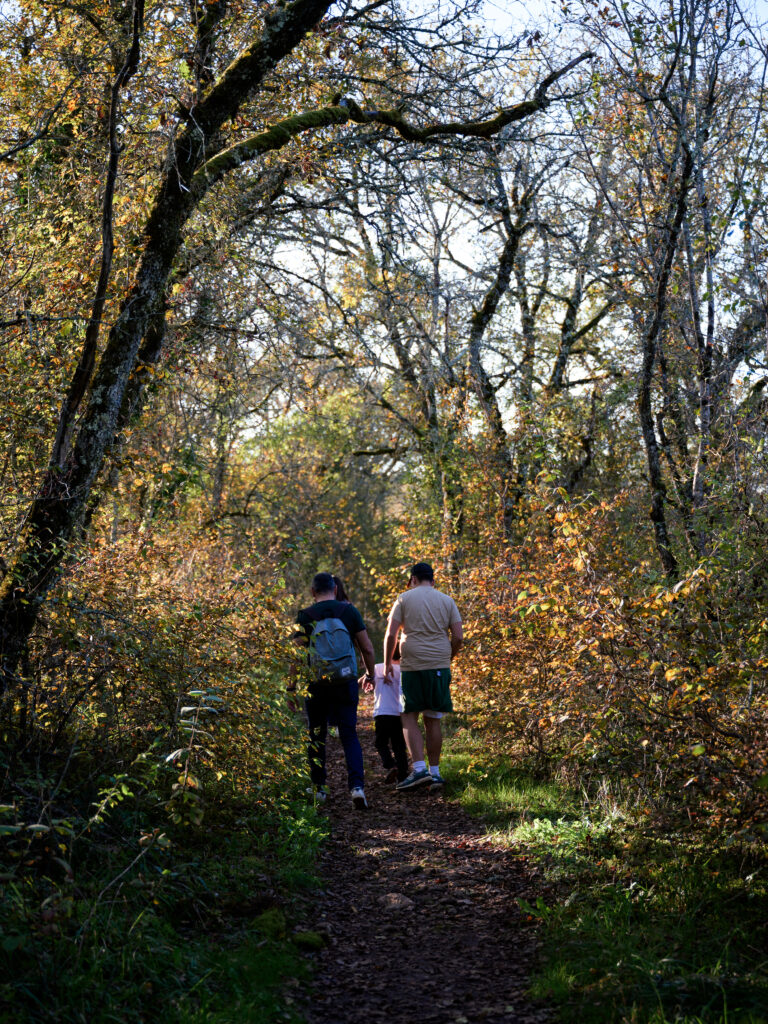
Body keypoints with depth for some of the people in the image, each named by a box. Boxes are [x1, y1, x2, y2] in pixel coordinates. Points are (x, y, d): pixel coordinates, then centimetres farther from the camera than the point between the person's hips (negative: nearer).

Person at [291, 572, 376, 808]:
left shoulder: (305, 617, -4)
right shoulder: (349, 611, 0)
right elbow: (367, 648, 1)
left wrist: (291, 687, 4)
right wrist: (370, 674, 16)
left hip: (316, 685, 0)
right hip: (346, 683, 1)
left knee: (316, 737, 15)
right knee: (349, 735, 4)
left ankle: (319, 787, 20)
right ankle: (357, 785, -12)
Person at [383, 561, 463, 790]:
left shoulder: (404, 598, 3)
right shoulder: (447, 601, 9)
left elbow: (391, 634, -2)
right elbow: (458, 637, 3)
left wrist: (387, 663, 9)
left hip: (412, 666, -2)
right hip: (440, 666, 3)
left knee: (409, 717, 3)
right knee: (433, 719, 9)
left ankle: (419, 768, -11)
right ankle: (434, 772, 13)